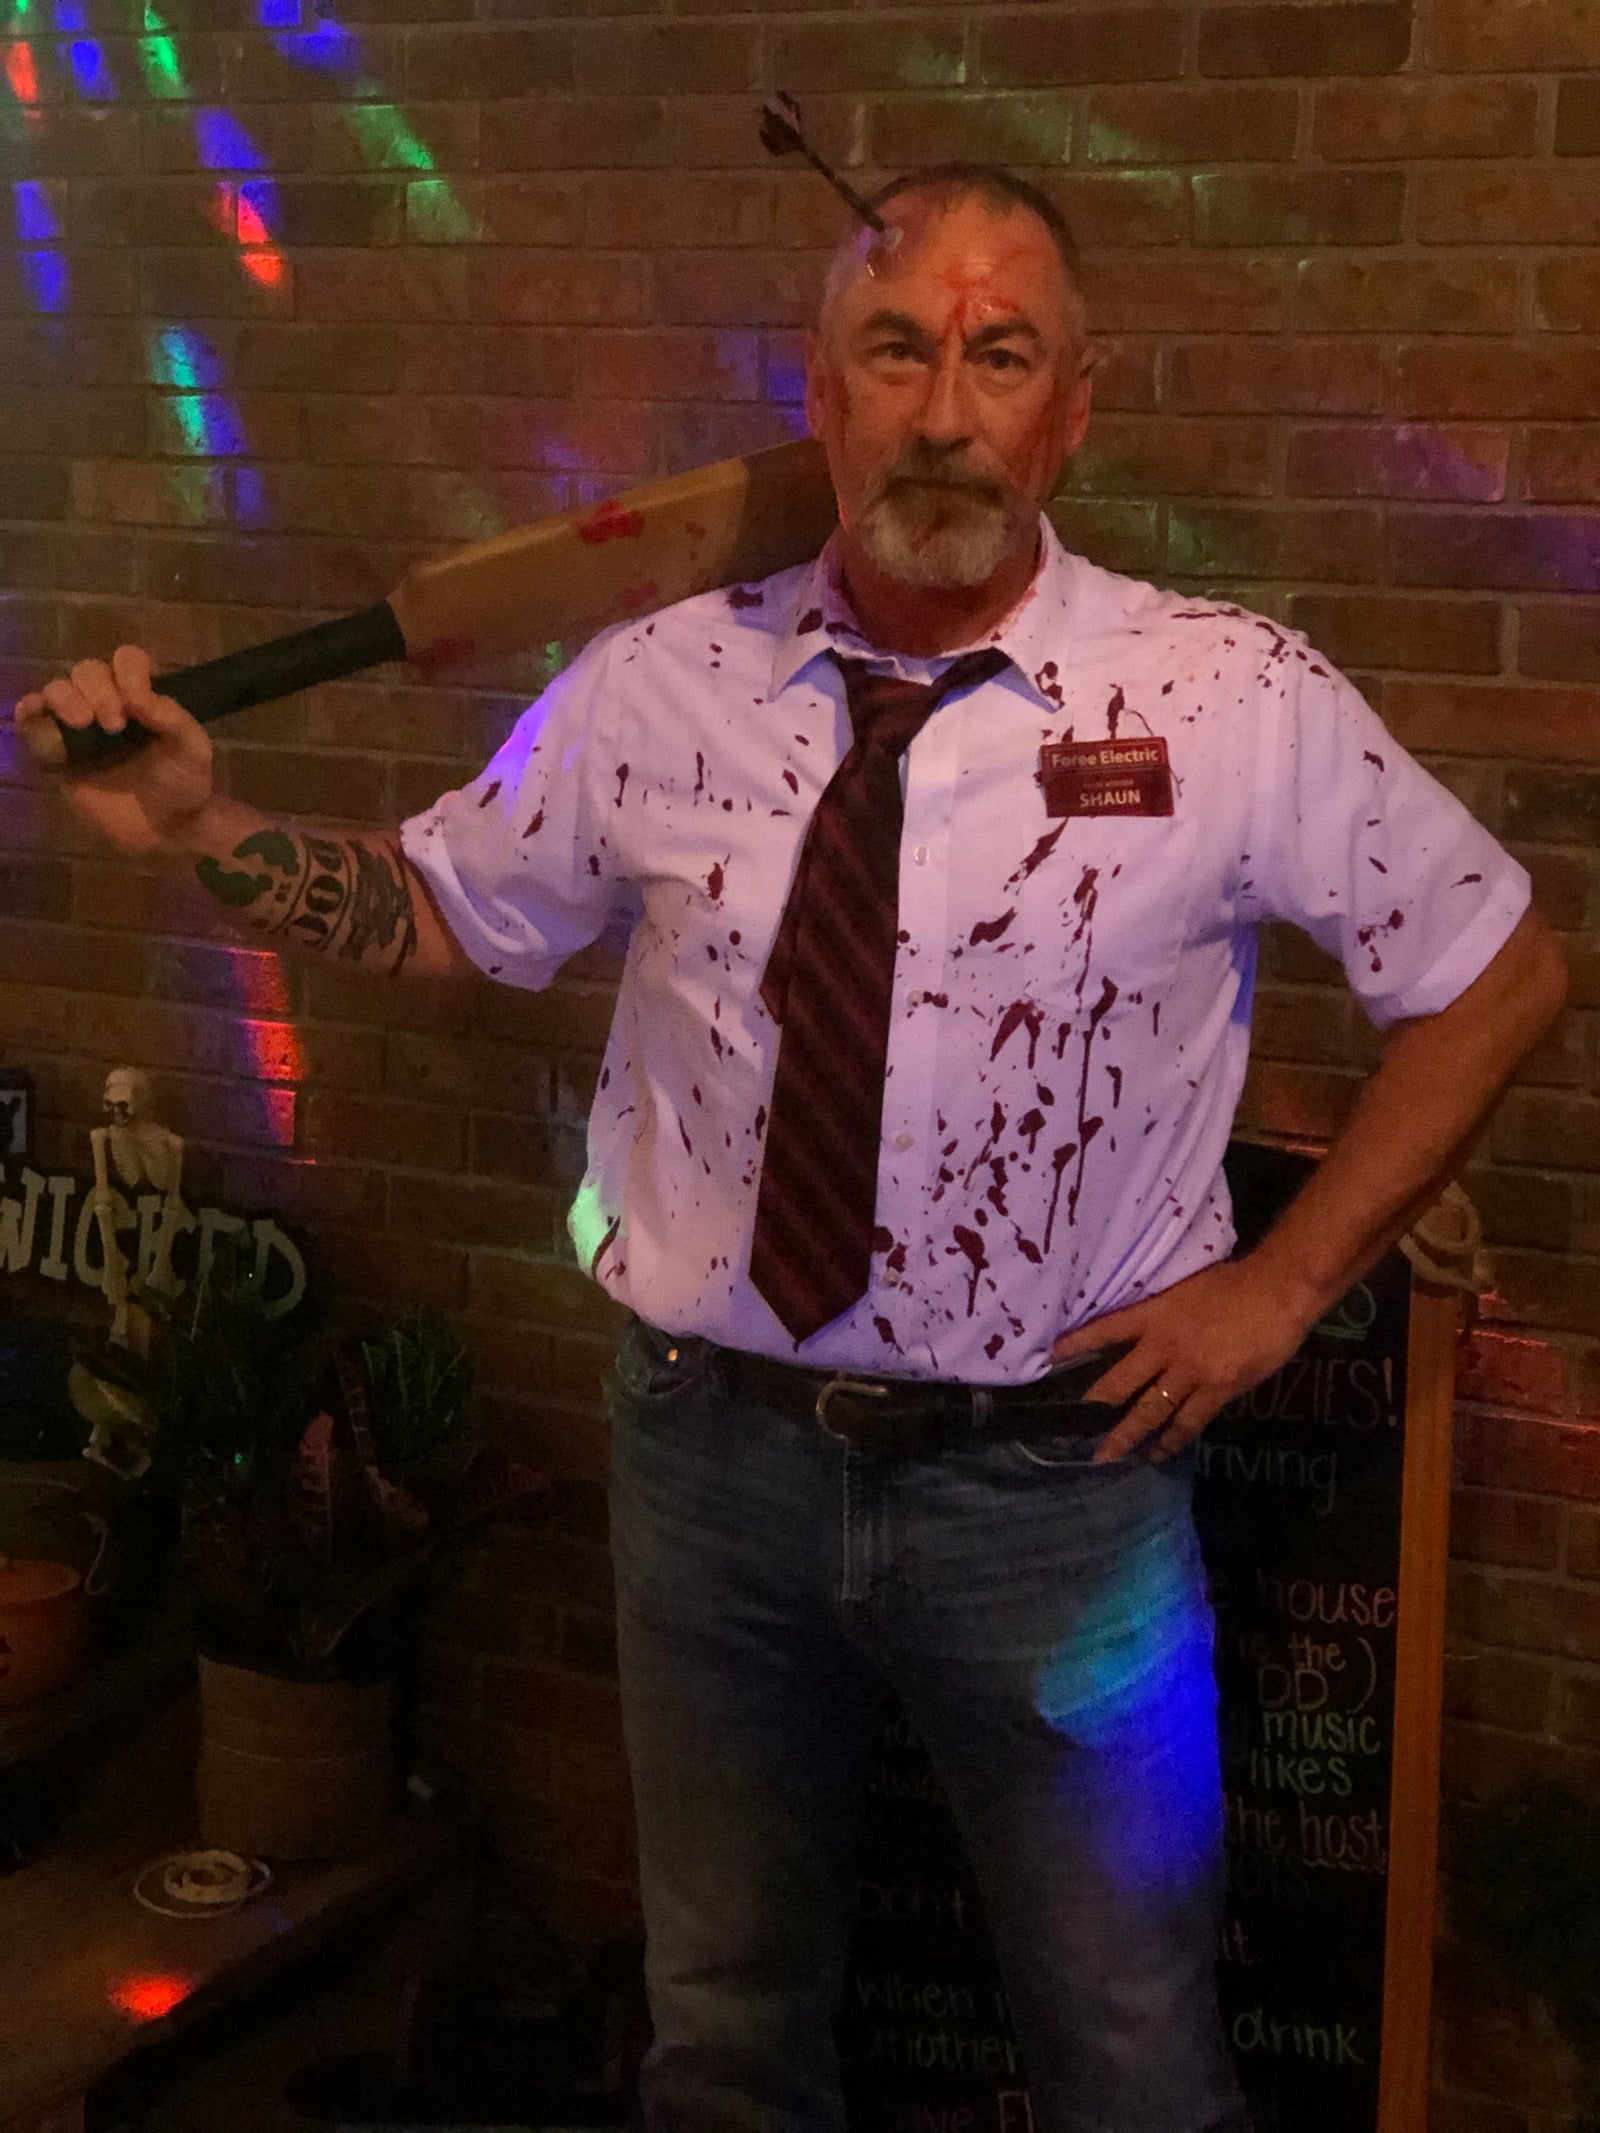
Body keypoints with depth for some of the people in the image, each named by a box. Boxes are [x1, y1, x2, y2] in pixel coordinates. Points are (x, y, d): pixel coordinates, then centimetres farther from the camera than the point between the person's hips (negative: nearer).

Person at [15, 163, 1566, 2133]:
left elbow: (1501, 974, -1)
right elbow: (444, 911, 9)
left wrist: (1283, 1282, -5)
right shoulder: (661, 689, -4)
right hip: (712, 1447, 2)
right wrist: (196, 828, -7)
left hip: (1055, 1474, -2)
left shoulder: (1236, 701, -10)